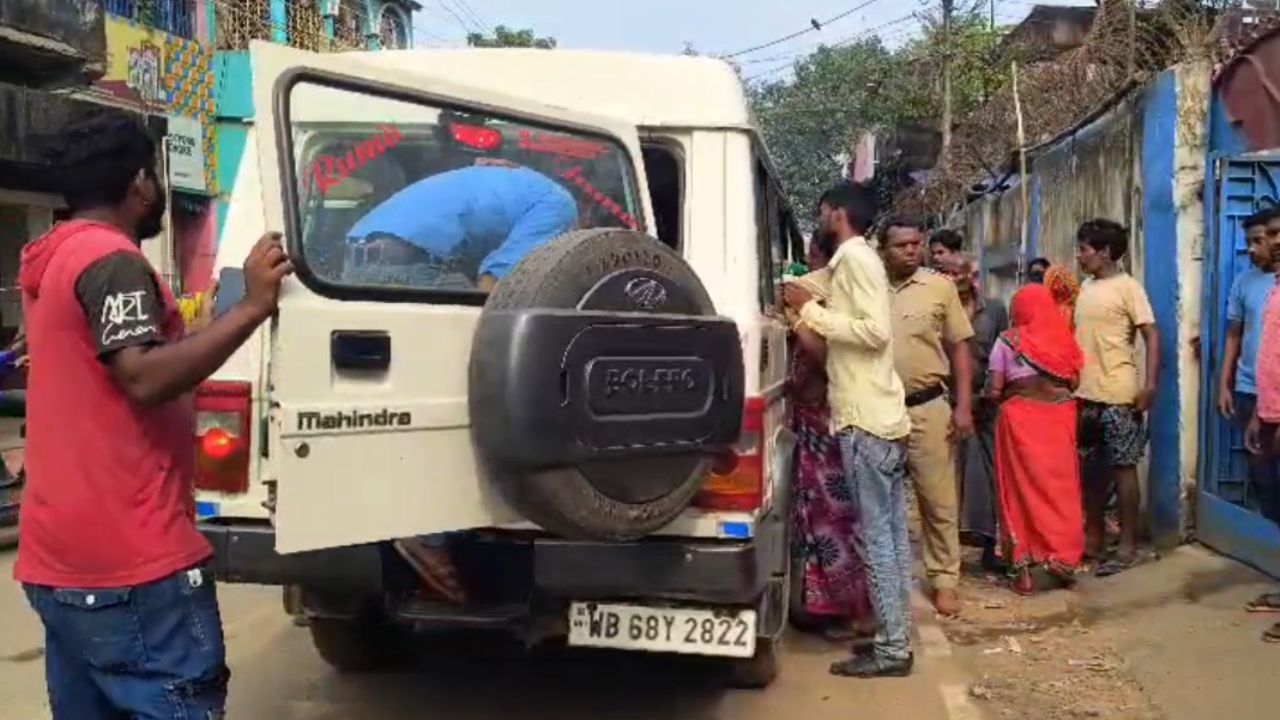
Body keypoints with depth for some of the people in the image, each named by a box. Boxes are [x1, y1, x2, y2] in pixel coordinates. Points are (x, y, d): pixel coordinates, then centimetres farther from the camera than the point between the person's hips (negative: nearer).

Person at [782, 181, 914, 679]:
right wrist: (805, 313, 19)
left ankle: (891, 650, -1)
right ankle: (896, 641, 17)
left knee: (875, 536, -6)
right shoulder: (856, 260, 19)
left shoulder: (855, 257, -10)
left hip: (867, 420, -10)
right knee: (891, 535, 11)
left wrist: (811, 309, -15)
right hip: (881, 415, 10)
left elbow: (876, 331, -21)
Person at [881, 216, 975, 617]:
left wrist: (963, 406, -4)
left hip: (927, 407, -1)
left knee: (939, 499, 4)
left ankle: (944, 579, 16)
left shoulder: (940, 287, 1)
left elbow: (960, 348, 3)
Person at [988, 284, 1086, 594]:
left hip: (1020, 419, -2)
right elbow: (1074, 382, 4)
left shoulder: (1008, 340, -3)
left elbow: (994, 390, -7)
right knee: (1059, 487, 10)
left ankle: (1027, 565, 6)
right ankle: (1062, 559, 16)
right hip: (1059, 418, 2)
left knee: (1025, 488, 4)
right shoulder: (1063, 339, 4)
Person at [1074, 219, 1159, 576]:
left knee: (1122, 468, 0)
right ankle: (1094, 538, 23)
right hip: (1085, 394, 7)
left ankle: (1128, 546, 8)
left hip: (1118, 395, -7)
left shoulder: (1127, 286, -8)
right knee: (1091, 467, 13)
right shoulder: (1085, 287, 13)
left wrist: (1149, 385, -20)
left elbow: (1151, 336, -12)